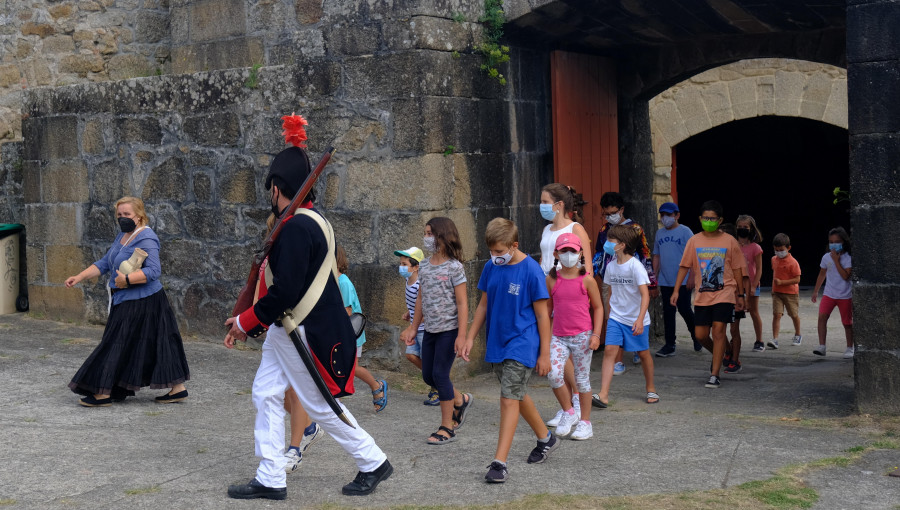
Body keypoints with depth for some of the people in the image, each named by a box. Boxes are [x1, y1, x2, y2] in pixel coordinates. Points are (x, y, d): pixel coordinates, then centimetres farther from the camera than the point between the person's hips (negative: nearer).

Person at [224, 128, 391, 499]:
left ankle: (373, 463, 18)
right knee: (266, 395, 10)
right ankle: (270, 480, 16)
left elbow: (285, 291, -26)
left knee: (320, 405, 2)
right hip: (285, 328, 10)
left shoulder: (296, 227, -23)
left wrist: (246, 322, -13)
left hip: (308, 332, -10)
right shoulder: (309, 220, 10)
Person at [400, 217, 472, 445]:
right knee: (428, 375, 9)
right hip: (430, 330, 7)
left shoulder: (454, 267, -12)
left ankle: (447, 427, 4)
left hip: (449, 329, -7)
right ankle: (460, 400, 34)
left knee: (440, 374, -7)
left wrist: (462, 336, -17)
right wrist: (413, 328, 16)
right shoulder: (424, 266, 8)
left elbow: (462, 303, -13)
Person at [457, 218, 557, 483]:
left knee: (509, 399, -11)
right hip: (498, 343, 7)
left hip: (522, 344, -7)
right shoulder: (491, 268, 3)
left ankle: (499, 462, -10)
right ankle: (545, 438, 39)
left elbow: (542, 314, -10)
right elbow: (484, 305, 13)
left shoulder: (531, 271, -14)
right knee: (518, 395, 18)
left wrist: (544, 353, -9)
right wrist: (470, 338, 9)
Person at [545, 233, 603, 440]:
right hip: (559, 336, 2)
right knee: (553, 373, -15)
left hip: (582, 336, -2)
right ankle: (568, 412, 7)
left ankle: (585, 422, 19)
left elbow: (598, 307, 2)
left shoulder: (586, 280, -4)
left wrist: (596, 334, -7)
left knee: (582, 378, 5)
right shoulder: (551, 279, 2)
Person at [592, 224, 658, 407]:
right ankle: (603, 395, -18)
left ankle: (651, 388, 34)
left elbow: (645, 295, -20)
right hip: (616, 317, 4)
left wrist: (640, 320, -29)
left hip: (636, 319, -4)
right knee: (609, 351, -11)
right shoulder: (611, 266, 3)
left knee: (643, 353, 11)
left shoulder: (635, 266, -16)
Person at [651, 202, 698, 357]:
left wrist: (692, 276, -14)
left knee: (684, 309, -4)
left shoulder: (685, 232, -5)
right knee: (668, 312, 5)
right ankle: (669, 345, 9)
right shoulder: (659, 233, 12)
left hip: (683, 281, -5)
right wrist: (654, 276, 11)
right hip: (665, 281, 5)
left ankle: (696, 336, 21)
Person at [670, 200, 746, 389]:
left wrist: (740, 295, 6)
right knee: (701, 335, 4)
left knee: (718, 331, -12)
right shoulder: (694, 241, 4)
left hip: (724, 294, -3)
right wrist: (676, 290, -1)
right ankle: (719, 355, 35)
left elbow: (737, 270, 6)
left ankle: (714, 375, -7)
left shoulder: (729, 241, 0)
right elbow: (684, 266, 6)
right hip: (702, 296, 3)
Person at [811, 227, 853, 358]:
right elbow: (822, 274, 17)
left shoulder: (848, 258, -10)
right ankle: (821, 346, -17)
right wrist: (816, 291, 19)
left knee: (847, 322, 6)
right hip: (829, 294, 3)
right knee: (822, 316, -16)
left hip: (845, 296, -3)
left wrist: (836, 261, -22)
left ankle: (849, 348, 22)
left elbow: (845, 276, -22)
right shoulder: (826, 257, 3)